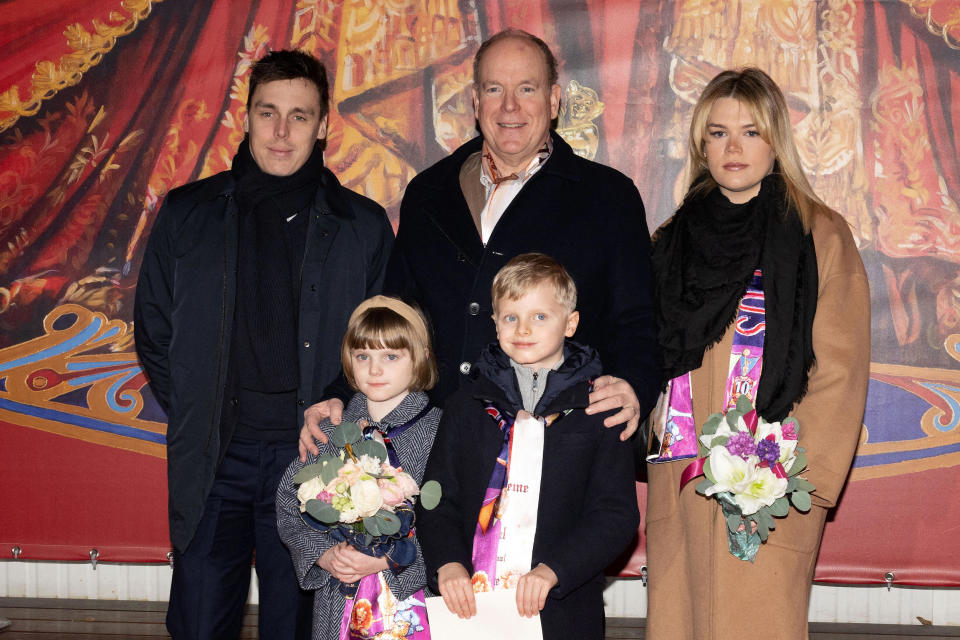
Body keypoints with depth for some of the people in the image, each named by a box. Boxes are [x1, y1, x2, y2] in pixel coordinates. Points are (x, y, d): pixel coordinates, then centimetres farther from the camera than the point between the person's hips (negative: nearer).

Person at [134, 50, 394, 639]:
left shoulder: (362, 226, 4)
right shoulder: (188, 214, 7)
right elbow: (153, 330, 13)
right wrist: (192, 417, 6)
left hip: (310, 457, -1)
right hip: (212, 458, 1)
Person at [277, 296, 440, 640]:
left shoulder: (439, 431, -6)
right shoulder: (329, 433, 6)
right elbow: (289, 502, 7)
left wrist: (386, 559, -18)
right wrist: (323, 555, -9)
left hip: (410, 596, -2)